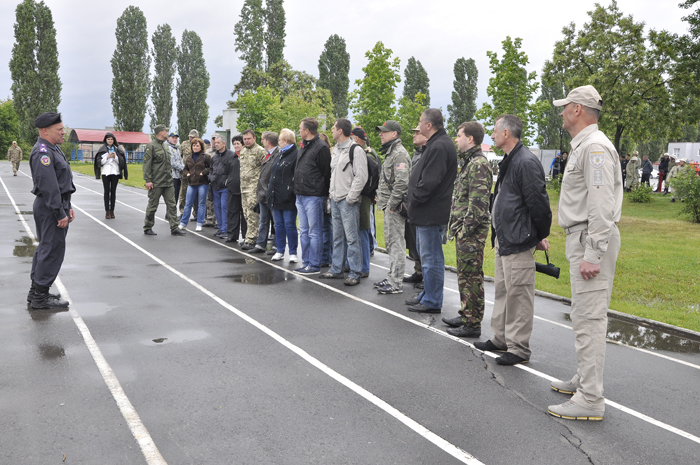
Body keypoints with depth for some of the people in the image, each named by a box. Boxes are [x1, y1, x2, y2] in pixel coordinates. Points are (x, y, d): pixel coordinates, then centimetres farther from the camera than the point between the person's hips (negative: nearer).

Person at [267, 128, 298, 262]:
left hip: (288, 199, -8)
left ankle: (293, 253, 5)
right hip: (276, 197, 8)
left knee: (289, 225, -3)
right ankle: (280, 251, 19)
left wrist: (293, 192, -20)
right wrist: (270, 191, 18)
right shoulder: (280, 155, 19)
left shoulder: (295, 155, -9)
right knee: (279, 225, 11)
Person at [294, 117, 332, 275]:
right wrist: (297, 191, 17)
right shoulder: (303, 148, 17)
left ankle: (314, 265, 3)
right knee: (304, 231, 13)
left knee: (314, 232, -3)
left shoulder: (321, 147, -11)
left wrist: (324, 193, -13)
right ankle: (306, 262, 21)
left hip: (313, 197, -9)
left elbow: (326, 173, -12)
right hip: (300, 196, 9)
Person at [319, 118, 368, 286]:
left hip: (348, 202, -9)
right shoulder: (335, 150, 16)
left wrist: (351, 197, -16)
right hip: (335, 200, 9)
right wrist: (331, 191, 15)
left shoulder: (356, 150, -11)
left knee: (352, 238, -5)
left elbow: (361, 177, -16)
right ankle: (336, 270, 22)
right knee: (337, 237, 14)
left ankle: (355, 273, 0)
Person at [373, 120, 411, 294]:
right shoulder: (390, 153, 19)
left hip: (395, 207, -11)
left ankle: (396, 284, -4)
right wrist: (382, 199, 17)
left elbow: (401, 182, -24)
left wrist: (392, 204, -21)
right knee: (390, 243, 16)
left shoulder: (400, 154, -15)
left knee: (396, 244, -7)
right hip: (389, 207, 11)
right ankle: (391, 277, 26)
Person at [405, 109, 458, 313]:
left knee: (431, 258, -2)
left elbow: (430, 182, -25)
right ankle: (428, 295, 31)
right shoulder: (438, 143, 15)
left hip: (432, 213, -11)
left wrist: (414, 199, -12)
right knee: (427, 255, 19)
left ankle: (432, 302, 7)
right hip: (428, 212, 11)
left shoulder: (439, 146, -19)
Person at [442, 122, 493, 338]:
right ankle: (465, 315, 29)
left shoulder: (479, 164, -16)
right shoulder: (469, 162, 18)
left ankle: (473, 324, 3)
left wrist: (466, 229, -20)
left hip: (472, 232, -11)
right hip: (464, 231, 11)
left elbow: (479, 202, -22)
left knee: (471, 276, -4)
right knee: (464, 275, 18)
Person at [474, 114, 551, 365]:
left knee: (518, 294, -3)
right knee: (502, 290, 19)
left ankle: (519, 348, 7)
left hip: (518, 241, -11)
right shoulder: (509, 161, 15)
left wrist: (540, 236, -9)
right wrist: (498, 231, 19)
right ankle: (501, 338, 31)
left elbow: (538, 203, -19)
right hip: (503, 238, 11)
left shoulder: (526, 162, -18)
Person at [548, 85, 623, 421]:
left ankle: (590, 400, -5)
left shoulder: (595, 147, -15)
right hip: (583, 239, 11)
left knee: (589, 318, -9)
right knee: (584, 315, 18)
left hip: (592, 241, -11)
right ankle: (584, 379, 31)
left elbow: (602, 206, -23)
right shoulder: (583, 145, 19)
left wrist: (593, 254, -25)